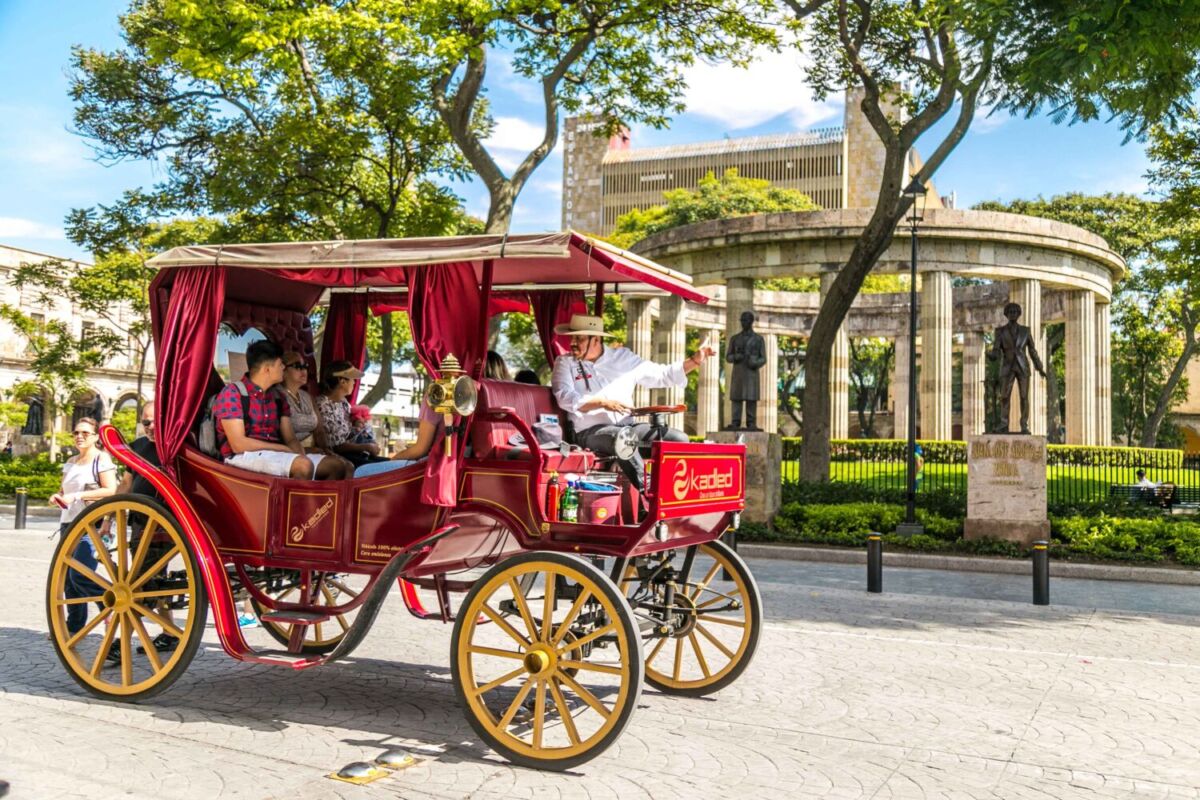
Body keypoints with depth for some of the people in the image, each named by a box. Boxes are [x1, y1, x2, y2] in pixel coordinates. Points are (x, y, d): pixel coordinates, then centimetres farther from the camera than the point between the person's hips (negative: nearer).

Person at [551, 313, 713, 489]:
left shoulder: (623, 357, 14)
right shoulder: (565, 362, 6)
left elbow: (662, 375, 16)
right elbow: (565, 398, -9)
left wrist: (694, 361, 6)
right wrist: (602, 402, -21)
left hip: (627, 426, 4)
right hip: (590, 431, -4)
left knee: (678, 439, -14)